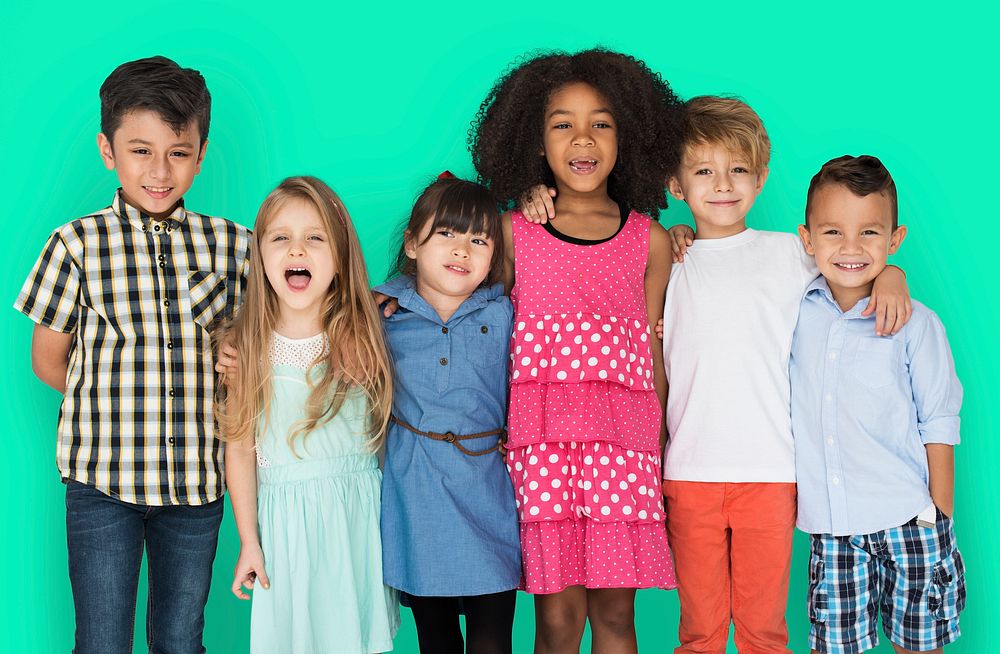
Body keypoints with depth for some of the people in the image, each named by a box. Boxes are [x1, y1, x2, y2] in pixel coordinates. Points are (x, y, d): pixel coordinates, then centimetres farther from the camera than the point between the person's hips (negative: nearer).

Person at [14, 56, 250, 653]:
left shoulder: (233, 244, 1)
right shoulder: (78, 244, -4)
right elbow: (49, 361, 4)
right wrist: (116, 403, 0)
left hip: (197, 478, 2)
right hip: (102, 477, -2)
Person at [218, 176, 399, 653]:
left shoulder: (363, 337, -5)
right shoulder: (244, 348, -5)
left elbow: (386, 430, 0)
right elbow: (240, 449, -2)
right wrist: (249, 541, 0)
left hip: (359, 514, 0)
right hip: (284, 518, 0)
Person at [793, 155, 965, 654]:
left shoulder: (914, 324, -4)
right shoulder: (795, 308, 2)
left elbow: (938, 425, 0)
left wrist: (939, 519, -1)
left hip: (909, 521, -2)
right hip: (829, 528, 2)